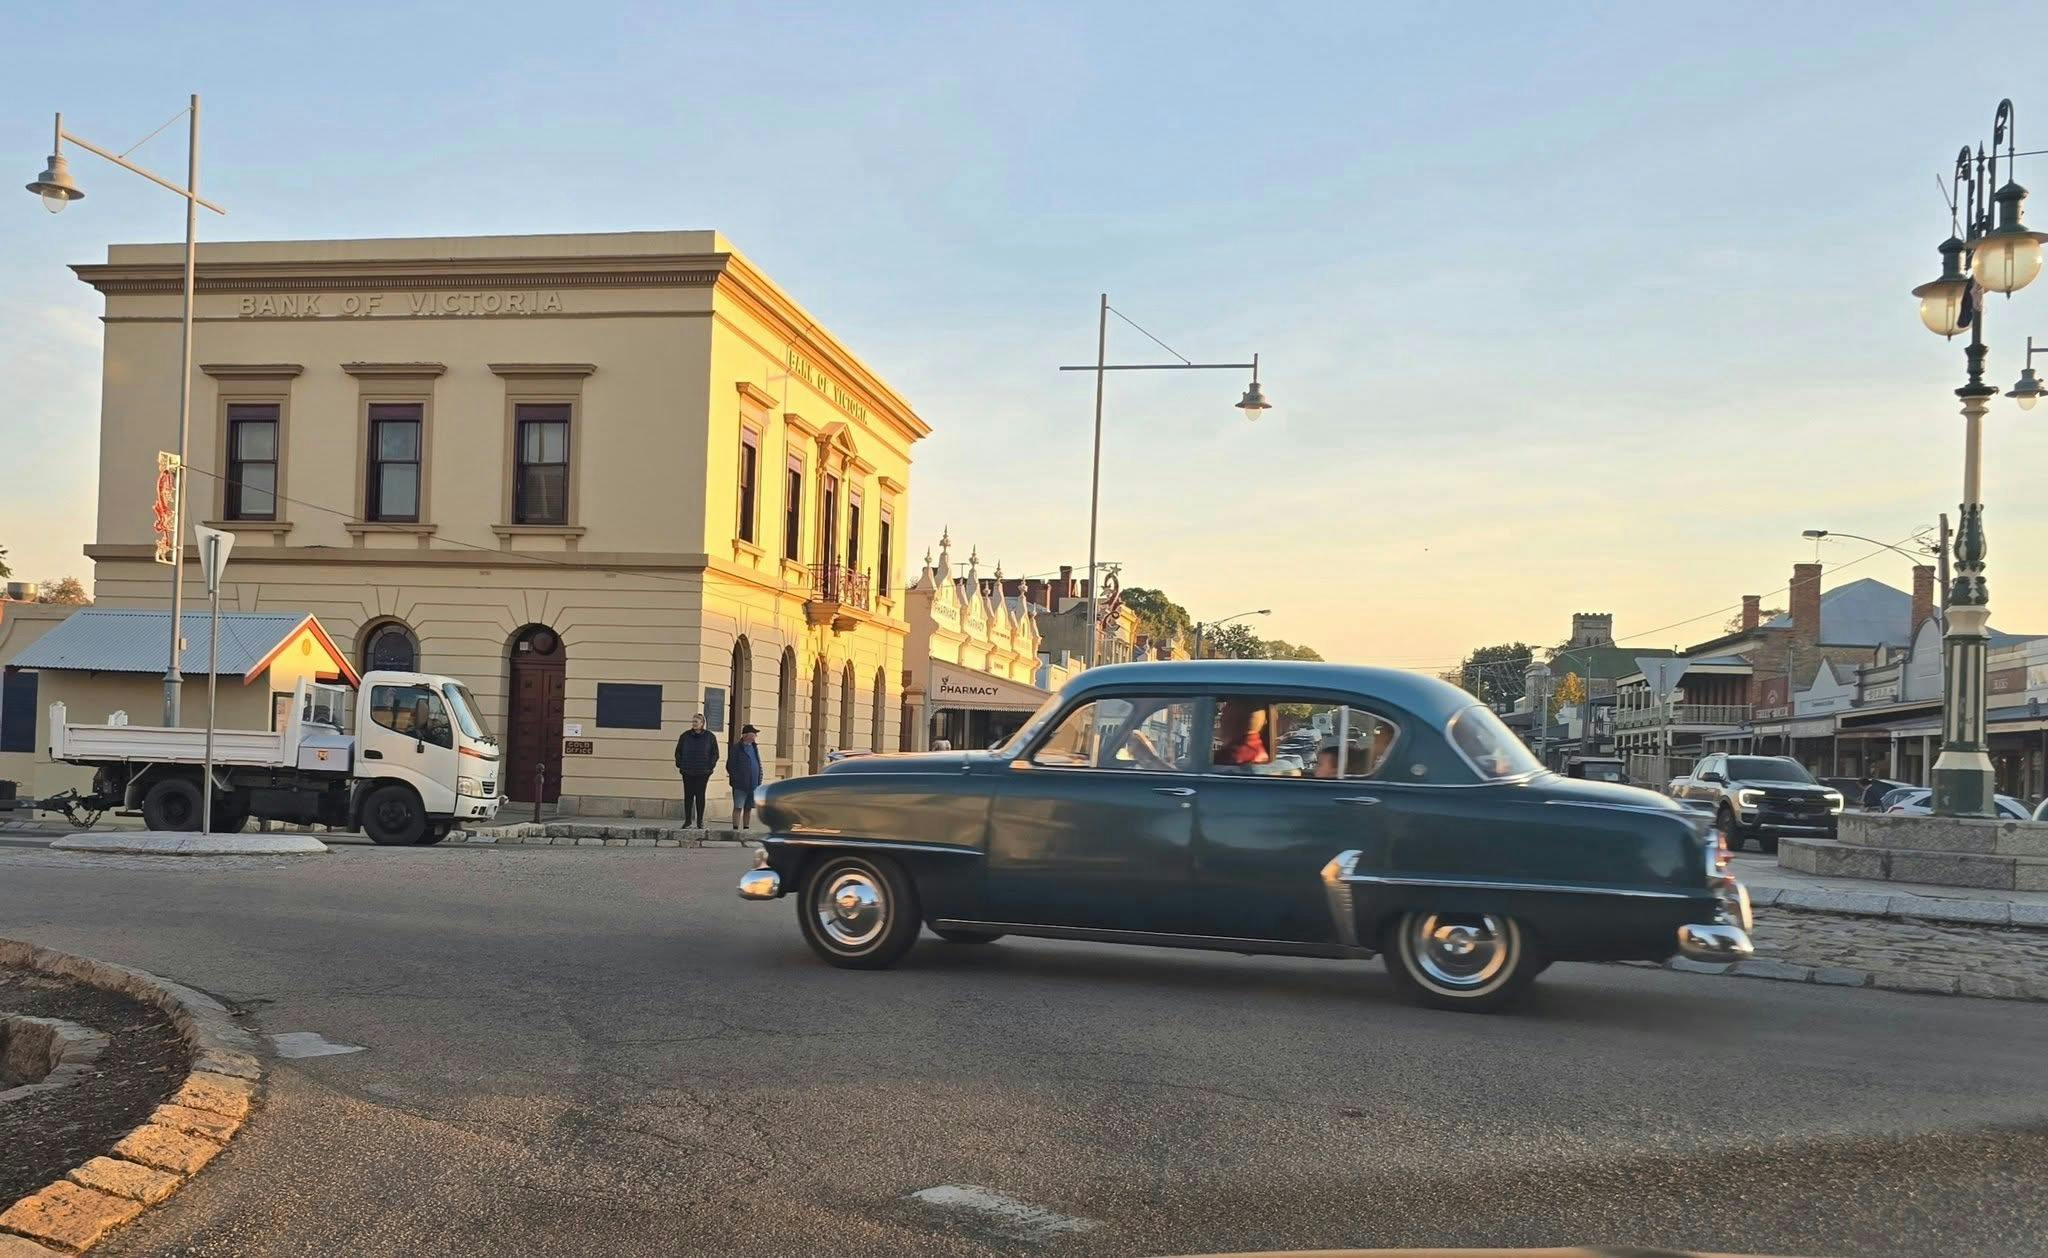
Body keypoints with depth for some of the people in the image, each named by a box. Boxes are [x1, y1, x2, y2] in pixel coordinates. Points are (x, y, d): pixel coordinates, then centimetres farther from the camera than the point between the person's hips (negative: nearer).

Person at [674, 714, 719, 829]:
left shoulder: (710, 737, 3)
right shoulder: (685, 736, 7)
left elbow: (715, 754, 6)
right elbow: (678, 752, 13)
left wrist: (710, 767, -4)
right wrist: (680, 765, 2)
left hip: (703, 772, -1)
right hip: (687, 772, 1)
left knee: (700, 796, 2)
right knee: (688, 796, 2)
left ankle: (700, 821, 8)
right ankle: (688, 821, 7)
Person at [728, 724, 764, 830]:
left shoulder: (754, 748, 15)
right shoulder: (736, 748, -5)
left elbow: (759, 766, 19)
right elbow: (730, 766, -6)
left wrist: (759, 781, 9)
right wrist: (736, 779, -10)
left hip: (753, 785, 6)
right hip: (740, 785, -6)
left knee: (748, 809, 11)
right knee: (738, 808, -7)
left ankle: (746, 829, 17)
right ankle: (735, 829, -7)